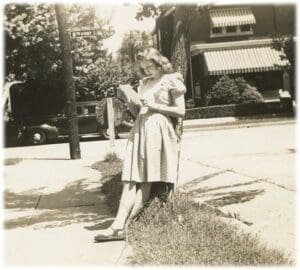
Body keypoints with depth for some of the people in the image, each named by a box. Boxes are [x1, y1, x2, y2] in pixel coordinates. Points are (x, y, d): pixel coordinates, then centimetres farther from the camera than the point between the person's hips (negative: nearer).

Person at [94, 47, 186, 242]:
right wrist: (130, 101, 5)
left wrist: (155, 106, -7)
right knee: (131, 180, -10)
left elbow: (181, 111, -1)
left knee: (147, 181, -12)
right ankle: (119, 224, -22)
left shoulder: (172, 80, 5)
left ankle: (122, 226, -19)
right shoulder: (144, 83, 23)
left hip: (159, 131, -5)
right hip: (140, 131, 6)